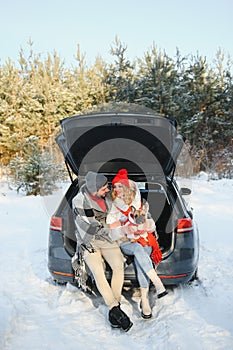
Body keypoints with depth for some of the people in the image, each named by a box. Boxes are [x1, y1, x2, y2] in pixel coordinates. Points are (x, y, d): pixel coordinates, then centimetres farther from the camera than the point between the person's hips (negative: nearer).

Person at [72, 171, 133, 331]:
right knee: (98, 272, -23)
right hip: (89, 242, -3)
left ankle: (114, 310, -10)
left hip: (107, 239, 4)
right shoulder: (79, 202, -19)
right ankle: (115, 309, -18)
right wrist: (110, 227, -11)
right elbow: (87, 229, -17)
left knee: (119, 266, -18)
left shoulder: (107, 195, -4)